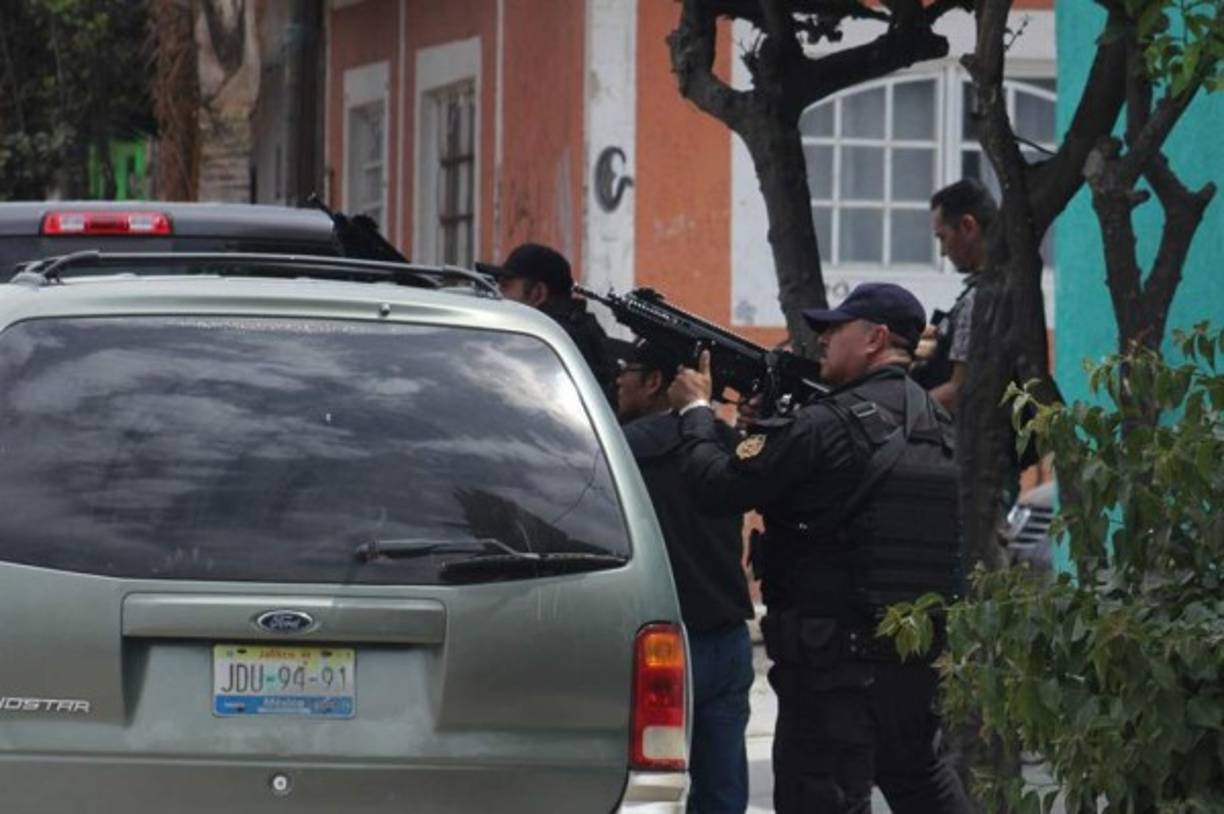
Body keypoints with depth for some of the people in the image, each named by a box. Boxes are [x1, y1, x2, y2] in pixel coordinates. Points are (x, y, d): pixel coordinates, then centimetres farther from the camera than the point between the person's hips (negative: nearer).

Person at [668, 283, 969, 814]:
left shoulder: (832, 426, -16)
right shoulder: (936, 422, 11)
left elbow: (722, 484, -11)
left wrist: (695, 410, 5)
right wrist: (766, 420, 12)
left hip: (837, 656, -8)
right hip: (922, 650, 8)